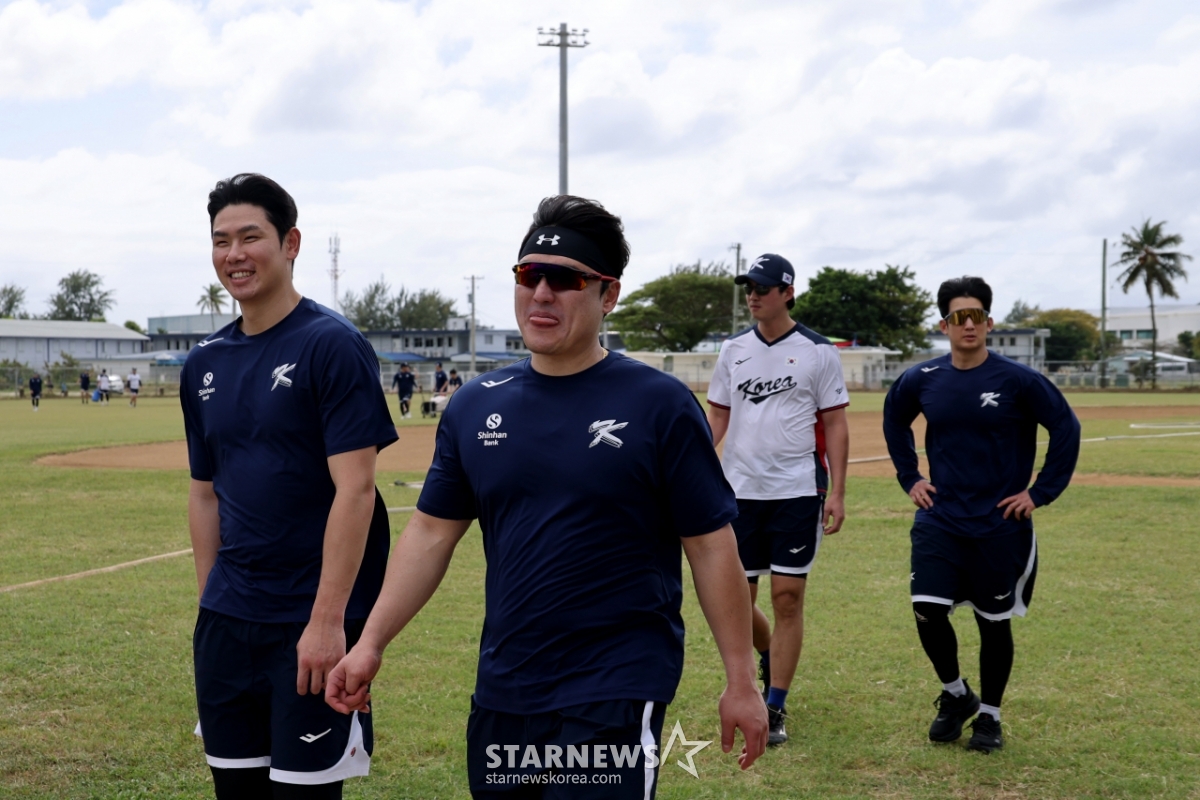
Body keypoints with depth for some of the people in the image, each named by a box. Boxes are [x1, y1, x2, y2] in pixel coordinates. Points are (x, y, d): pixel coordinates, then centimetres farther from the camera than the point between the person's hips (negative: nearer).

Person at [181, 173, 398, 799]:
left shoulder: (332, 345, -11)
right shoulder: (205, 364, 10)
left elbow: (354, 491, -16)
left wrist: (328, 620, -20)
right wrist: (210, 606, 11)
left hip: (313, 625, -6)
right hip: (227, 622, 6)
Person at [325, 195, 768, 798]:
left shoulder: (659, 404, -8)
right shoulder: (475, 406, 5)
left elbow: (711, 547, -6)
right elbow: (431, 532, 10)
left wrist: (741, 681, -6)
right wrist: (370, 643, 4)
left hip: (615, 699, -5)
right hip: (500, 695, 5)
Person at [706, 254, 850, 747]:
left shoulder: (818, 352, -2)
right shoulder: (734, 350, 9)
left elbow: (835, 426, -1)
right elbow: (717, 416, 12)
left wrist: (836, 493, -8)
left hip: (797, 492, -4)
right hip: (740, 490, 4)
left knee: (788, 597, -4)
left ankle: (775, 710, 6)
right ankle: (770, 656, 38)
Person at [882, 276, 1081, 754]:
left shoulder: (1018, 380, -10)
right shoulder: (922, 380, -1)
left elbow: (1066, 429, -4)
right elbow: (894, 420, 19)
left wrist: (1041, 492, -6)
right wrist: (910, 477, 12)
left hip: (1000, 526, -2)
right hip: (939, 520, 2)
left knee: (994, 623, 8)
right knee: (928, 612, -8)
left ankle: (989, 716, 27)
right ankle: (955, 695, 19)